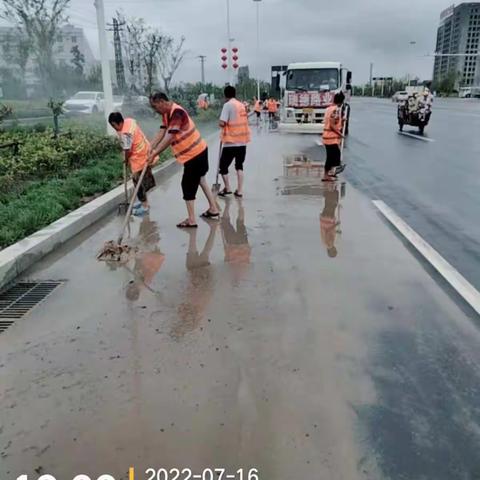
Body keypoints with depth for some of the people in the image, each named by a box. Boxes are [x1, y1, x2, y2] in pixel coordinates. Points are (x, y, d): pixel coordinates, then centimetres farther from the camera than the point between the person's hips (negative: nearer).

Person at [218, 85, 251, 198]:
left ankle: (227, 188, 17)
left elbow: (222, 123, -18)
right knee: (239, 166, 16)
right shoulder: (241, 105, 9)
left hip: (231, 142, -6)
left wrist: (223, 124, 3)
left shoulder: (228, 105, -10)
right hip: (242, 141, 7)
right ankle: (239, 191, 13)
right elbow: (242, 120, 14)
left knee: (223, 166, 10)